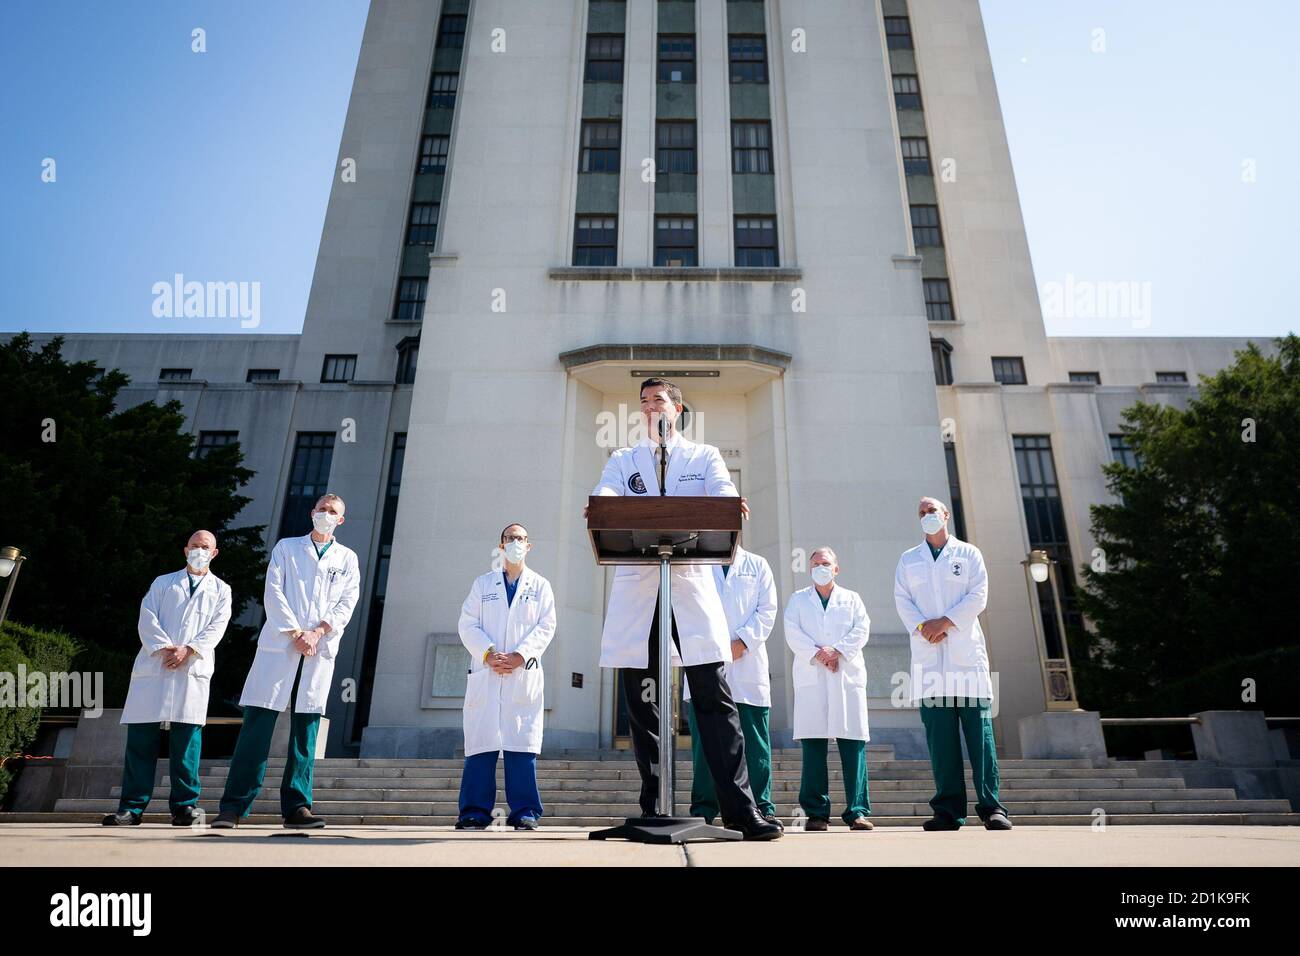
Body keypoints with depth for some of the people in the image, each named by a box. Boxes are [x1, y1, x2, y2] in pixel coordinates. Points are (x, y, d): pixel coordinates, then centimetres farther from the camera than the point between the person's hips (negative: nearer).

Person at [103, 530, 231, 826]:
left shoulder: (221, 589, 18)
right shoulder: (163, 583, 20)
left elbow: (217, 627, 4)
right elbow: (147, 619, 6)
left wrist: (189, 650, -13)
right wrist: (164, 647, -11)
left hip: (193, 668, -1)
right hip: (152, 666, 1)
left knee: (187, 735, -5)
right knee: (141, 735, -1)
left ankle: (185, 805, 0)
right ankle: (132, 807, 5)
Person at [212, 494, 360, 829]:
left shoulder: (347, 558, 16)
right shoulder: (286, 547, 14)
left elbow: (347, 603, 6)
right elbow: (273, 593, 2)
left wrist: (318, 632, -9)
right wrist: (296, 633, -8)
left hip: (320, 650, 1)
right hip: (279, 645, -1)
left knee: (306, 729, 1)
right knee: (258, 724, -5)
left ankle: (296, 807, 4)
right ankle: (234, 807, 0)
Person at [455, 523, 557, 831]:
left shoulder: (540, 586, 14)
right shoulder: (482, 583, 17)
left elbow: (545, 627, 3)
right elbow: (467, 624, 7)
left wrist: (519, 656, -11)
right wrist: (489, 654, -10)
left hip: (524, 673, -1)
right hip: (485, 672, 1)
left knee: (522, 743, -4)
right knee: (481, 741, -2)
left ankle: (524, 812, 1)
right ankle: (475, 811, 5)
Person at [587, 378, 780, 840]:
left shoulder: (704, 455, 14)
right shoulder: (624, 459, 16)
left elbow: (722, 490, -6)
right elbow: (606, 493, -4)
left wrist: (732, 504, -32)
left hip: (691, 584, -1)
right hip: (637, 588, 2)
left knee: (714, 699, -4)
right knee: (642, 705, 4)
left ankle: (740, 810, 0)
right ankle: (652, 811, 14)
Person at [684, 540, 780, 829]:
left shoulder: (757, 565, 17)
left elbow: (767, 609, 6)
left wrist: (742, 642, -8)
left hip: (748, 663, 0)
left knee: (756, 741, 1)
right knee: (704, 739, -1)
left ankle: (764, 808, 6)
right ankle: (703, 810, 4)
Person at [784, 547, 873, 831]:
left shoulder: (851, 599, 19)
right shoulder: (798, 600, 17)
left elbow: (861, 629, 4)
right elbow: (792, 633, 3)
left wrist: (837, 652, -10)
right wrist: (817, 654, -11)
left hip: (848, 676, 1)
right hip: (811, 677, 0)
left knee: (854, 743, -5)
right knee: (813, 745, -4)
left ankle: (857, 811, 0)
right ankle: (816, 813, 1)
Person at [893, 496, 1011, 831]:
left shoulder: (968, 553, 13)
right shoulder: (908, 560, 19)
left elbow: (978, 595, 1)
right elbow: (901, 600, 8)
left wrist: (945, 621, -10)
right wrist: (922, 627, -10)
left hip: (966, 650, -1)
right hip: (928, 656, 1)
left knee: (980, 731, -5)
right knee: (939, 735, -1)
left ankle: (991, 807, -1)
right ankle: (948, 810, 3)